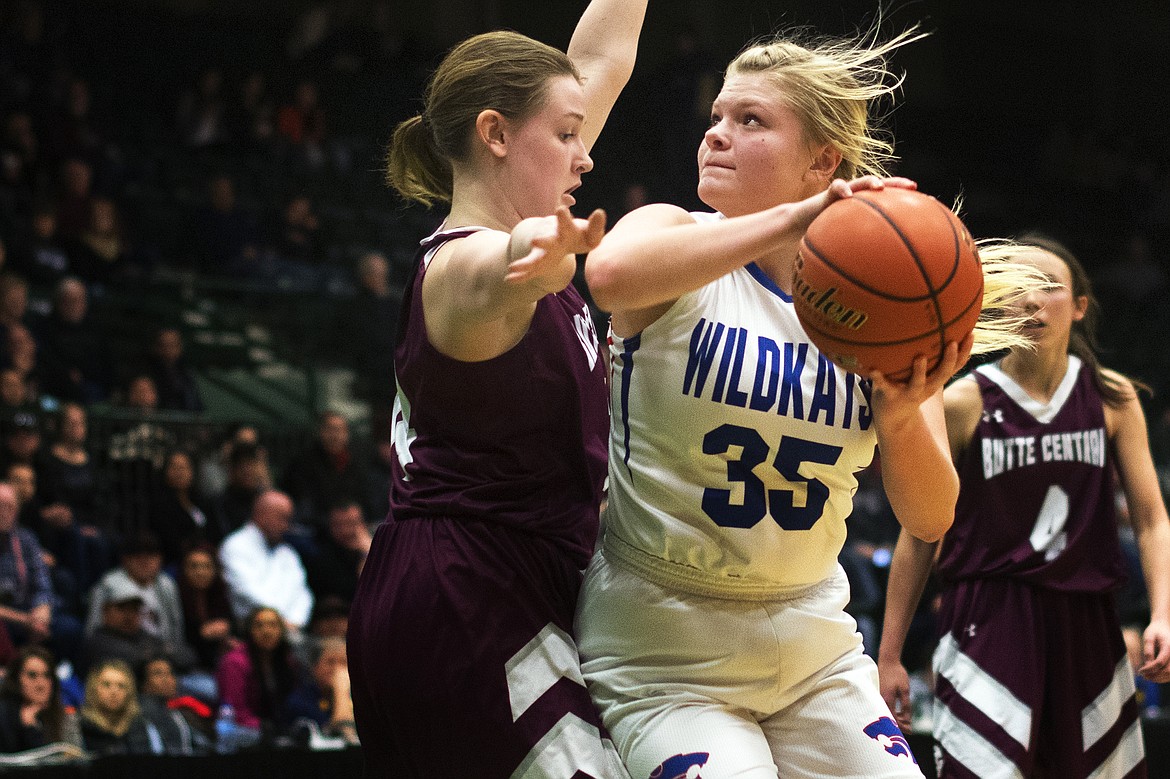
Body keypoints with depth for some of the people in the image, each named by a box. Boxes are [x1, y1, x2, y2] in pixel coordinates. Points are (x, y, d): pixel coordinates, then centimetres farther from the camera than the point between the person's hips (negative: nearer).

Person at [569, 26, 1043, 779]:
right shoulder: (675, 237, -8)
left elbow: (929, 518, -3)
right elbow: (610, 273, -35)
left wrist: (901, 419, -23)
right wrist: (791, 219, -40)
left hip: (813, 641, 4)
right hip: (664, 652, -4)